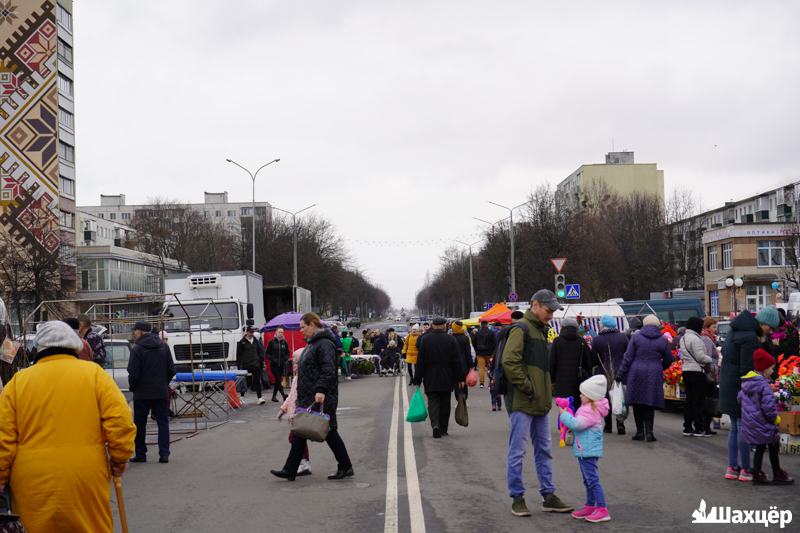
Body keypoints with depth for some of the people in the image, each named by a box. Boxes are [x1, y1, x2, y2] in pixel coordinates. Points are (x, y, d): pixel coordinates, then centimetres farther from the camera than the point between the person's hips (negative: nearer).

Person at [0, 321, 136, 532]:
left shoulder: (19, 381, 5)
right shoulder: (93, 373, 1)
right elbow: (120, 420, -8)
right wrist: (120, 459, 4)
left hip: (33, 486, 1)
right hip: (85, 482, -1)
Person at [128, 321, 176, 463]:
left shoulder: (137, 349, -11)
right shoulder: (163, 347, 6)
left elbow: (133, 373, -13)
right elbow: (171, 370, 7)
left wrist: (132, 387, 4)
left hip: (142, 393, -4)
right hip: (161, 392, 4)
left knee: (140, 424, 7)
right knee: (163, 422, 6)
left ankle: (140, 454, 11)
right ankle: (164, 453, -1)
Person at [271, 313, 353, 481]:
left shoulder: (324, 344, -14)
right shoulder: (313, 344, 19)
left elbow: (328, 370, -24)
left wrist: (321, 390, -31)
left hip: (321, 398, -11)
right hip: (309, 399, 11)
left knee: (329, 432, -3)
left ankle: (345, 467, 8)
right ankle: (290, 471, 10)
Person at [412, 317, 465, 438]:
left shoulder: (426, 340, -4)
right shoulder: (450, 340, -5)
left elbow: (420, 361, -3)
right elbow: (457, 361, -5)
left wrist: (417, 379, 2)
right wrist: (460, 378, 1)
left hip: (430, 378, -1)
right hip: (446, 379, 1)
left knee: (433, 402, 1)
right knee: (445, 403, 12)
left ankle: (435, 425, -21)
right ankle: (443, 429, 19)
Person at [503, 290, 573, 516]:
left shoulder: (540, 330, 18)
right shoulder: (521, 329, -11)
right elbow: (509, 362, -22)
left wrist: (546, 392, 14)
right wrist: (528, 388, -17)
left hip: (540, 402, 9)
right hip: (522, 402, -9)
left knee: (543, 450, 13)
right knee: (518, 451, -1)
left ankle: (548, 496, 20)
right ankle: (517, 498, 6)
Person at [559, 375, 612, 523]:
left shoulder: (590, 411, -21)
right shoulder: (589, 408, 13)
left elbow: (577, 424, -29)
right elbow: (579, 425, 24)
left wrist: (564, 414, -17)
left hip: (588, 451, -11)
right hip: (584, 450, 11)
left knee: (592, 480, -10)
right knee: (588, 480, 19)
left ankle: (602, 510, -9)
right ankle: (590, 506, 29)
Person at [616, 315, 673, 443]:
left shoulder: (636, 337, 0)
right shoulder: (663, 340, 3)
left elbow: (628, 357, -2)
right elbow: (669, 360, 10)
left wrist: (621, 373, 2)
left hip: (636, 374, 0)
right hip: (654, 375, 0)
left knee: (637, 403, 8)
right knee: (650, 404, 3)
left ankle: (640, 431, 10)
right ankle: (649, 432, -4)